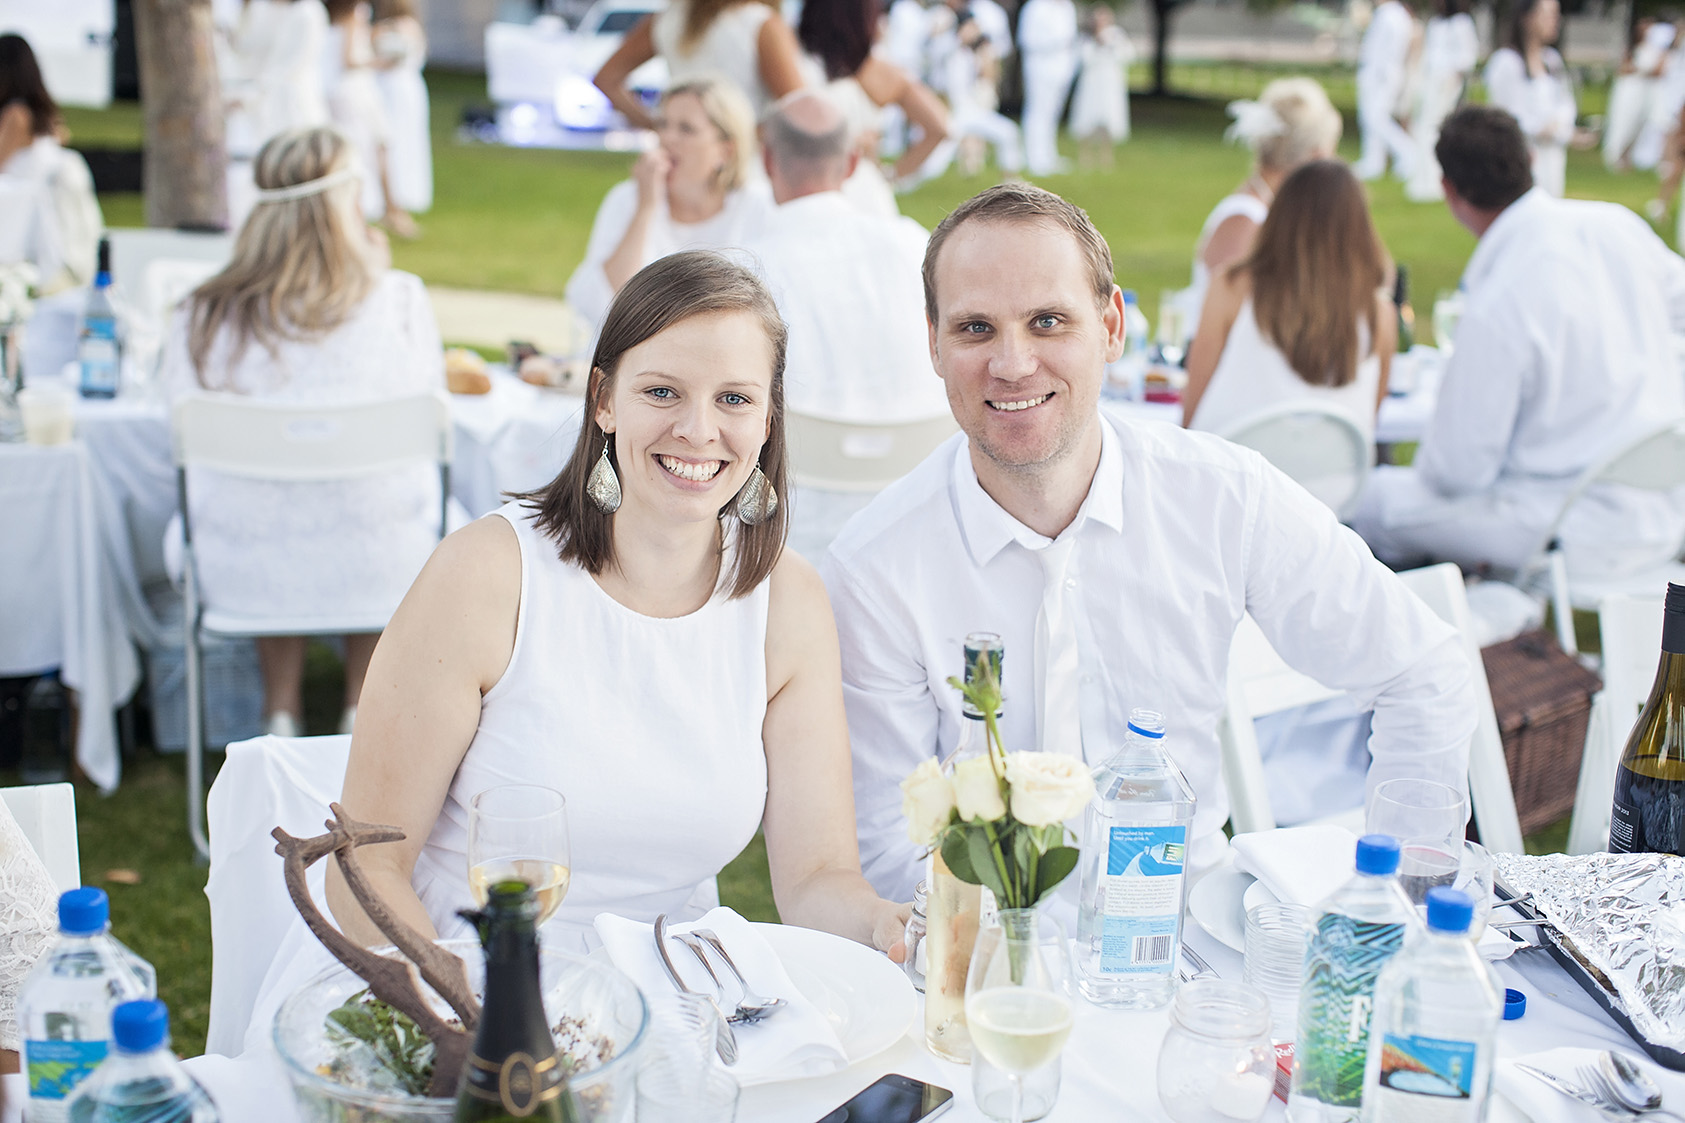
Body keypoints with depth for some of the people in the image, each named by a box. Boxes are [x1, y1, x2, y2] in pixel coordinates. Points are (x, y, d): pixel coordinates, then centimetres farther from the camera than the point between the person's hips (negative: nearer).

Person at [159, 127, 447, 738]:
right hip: (379, 568, -1)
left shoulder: (202, 315, -8)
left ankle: (281, 712, 38)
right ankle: (362, 709, 36)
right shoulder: (399, 302, -12)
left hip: (243, 571, 1)